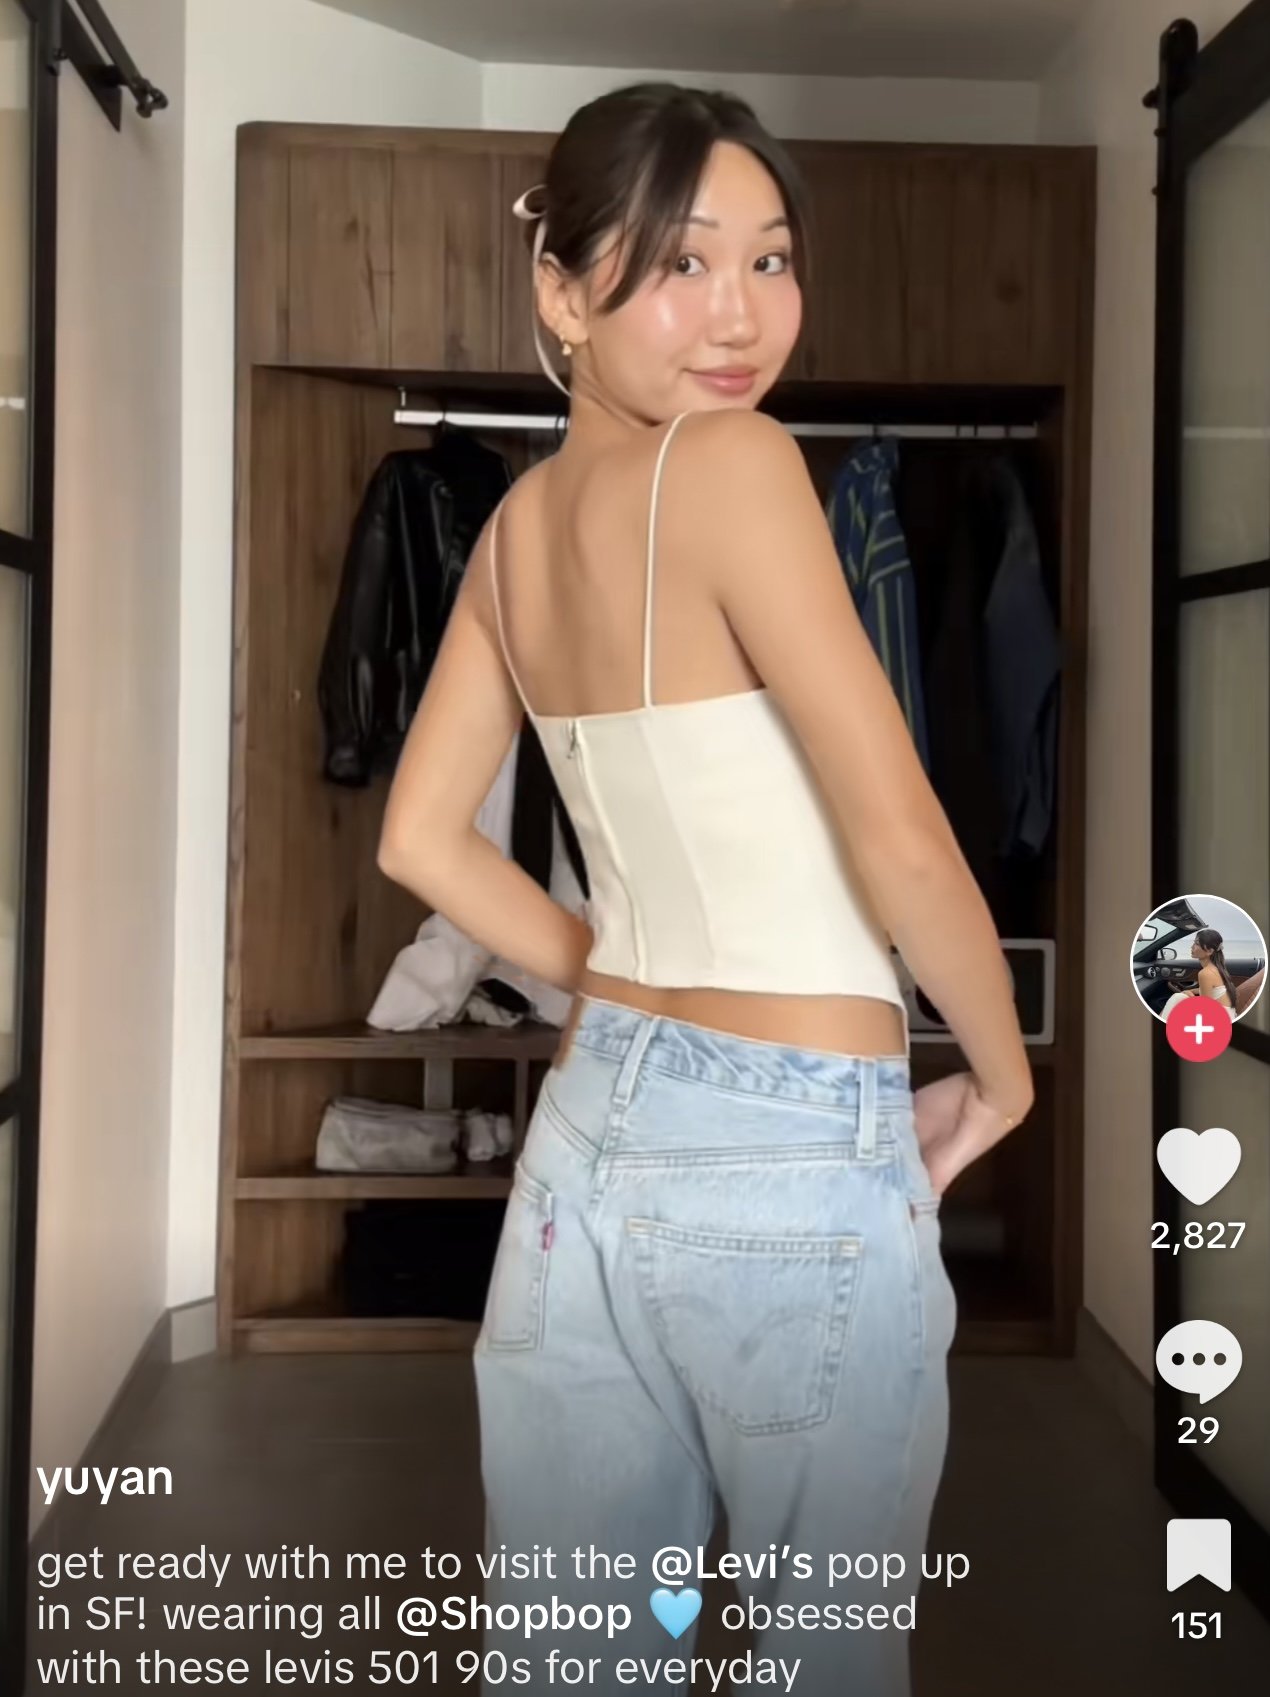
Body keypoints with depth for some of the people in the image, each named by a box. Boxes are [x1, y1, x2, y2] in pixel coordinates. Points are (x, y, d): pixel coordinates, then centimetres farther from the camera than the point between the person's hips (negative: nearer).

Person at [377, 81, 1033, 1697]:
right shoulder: (733, 464, -17)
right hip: (797, 1161, -7)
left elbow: (422, 839, 11)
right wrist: (1001, 1071, -3)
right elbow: (902, 845, -19)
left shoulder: (517, 521, 5)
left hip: (595, 1122, 7)